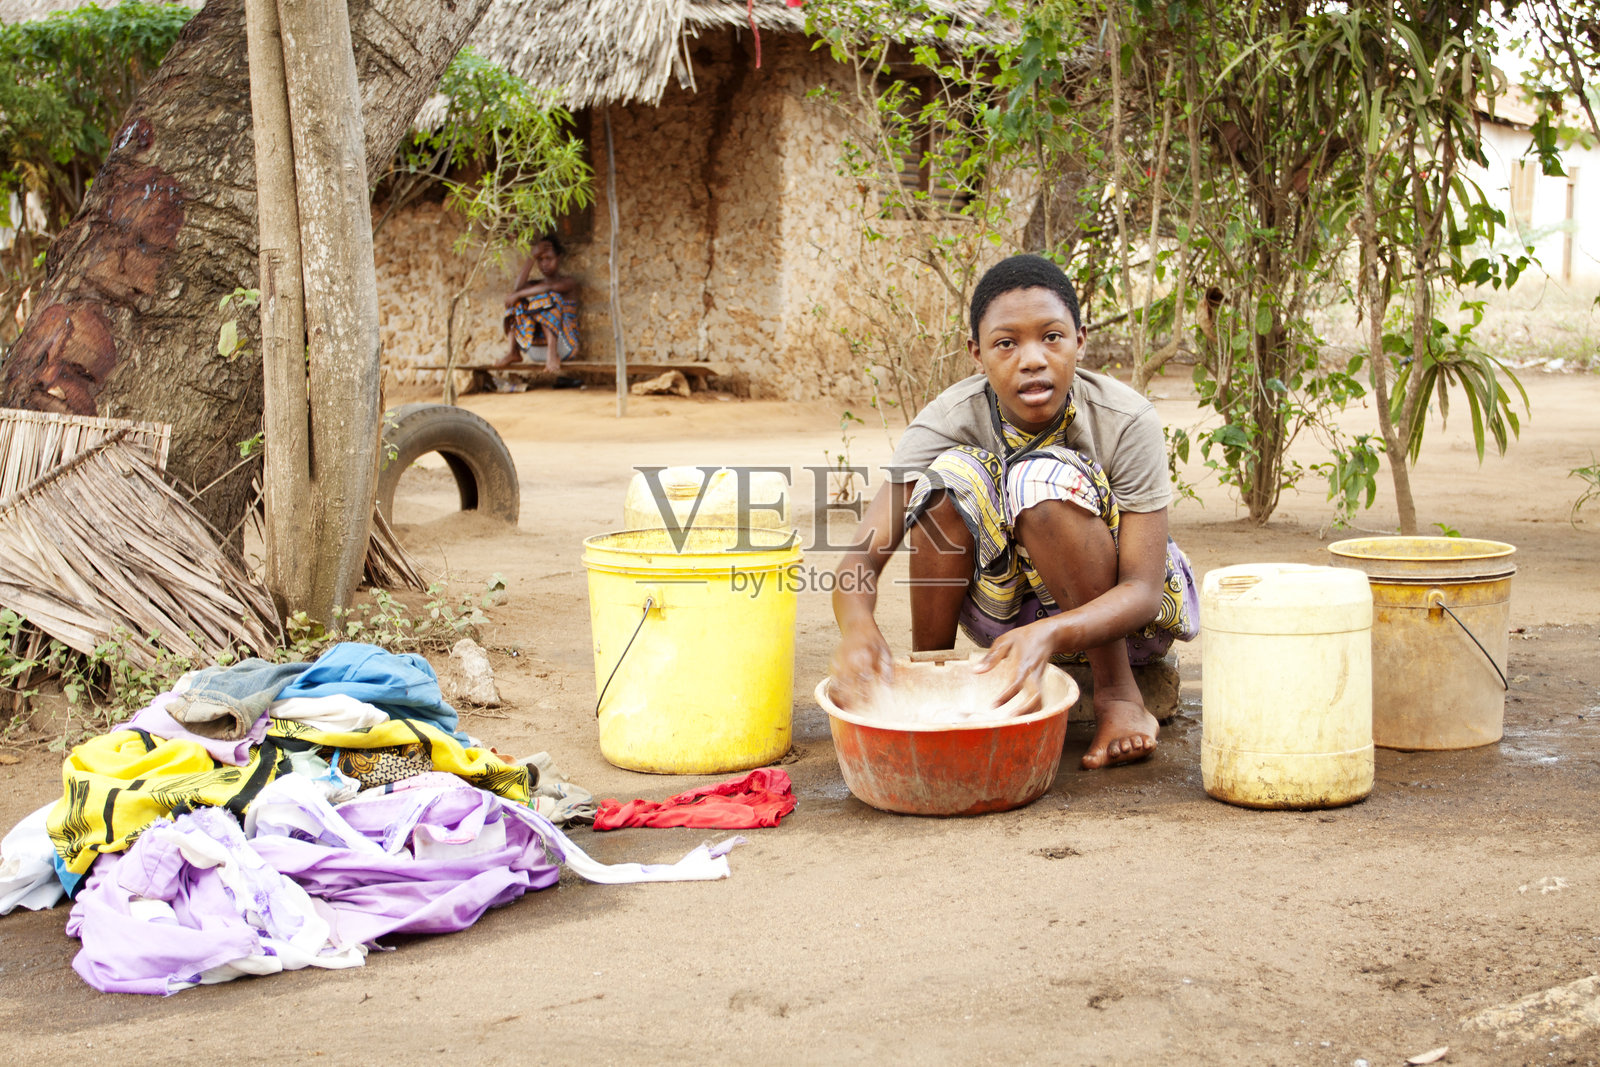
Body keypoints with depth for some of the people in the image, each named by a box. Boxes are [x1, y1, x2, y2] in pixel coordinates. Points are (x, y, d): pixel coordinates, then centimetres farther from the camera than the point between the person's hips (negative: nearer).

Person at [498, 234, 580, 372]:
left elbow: (549, 287, -20)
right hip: (536, 349, 5)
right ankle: (513, 351, -18)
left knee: (546, 297, -24)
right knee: (517, 303, -5)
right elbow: (517, 288, -8)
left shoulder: (569, 281, 4)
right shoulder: (535, 285, 18)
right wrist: (532, 257, -3)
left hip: (564, 346, -5)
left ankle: (553, 353, -43)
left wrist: (518, 295, -20)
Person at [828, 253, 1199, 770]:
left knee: (1046, 478, -31)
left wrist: (1050, 634, -47)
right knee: (950, 474, -26)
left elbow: (1144, 590, -26)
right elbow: (861, 558, -26)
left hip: (1117, 615, -2)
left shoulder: (1126, 421, -24)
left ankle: (1118, 692, -17)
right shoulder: (948, 422, -19)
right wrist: (857, 624, -51)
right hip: (1008, 609, 2)